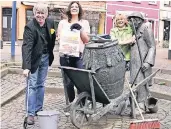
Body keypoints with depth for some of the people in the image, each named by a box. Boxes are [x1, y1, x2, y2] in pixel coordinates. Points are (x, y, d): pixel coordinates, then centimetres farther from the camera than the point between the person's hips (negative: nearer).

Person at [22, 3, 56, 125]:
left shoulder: (50, 23, -3)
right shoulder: (30, 27, -21)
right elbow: (27, 47, -31)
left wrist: (50, 54, 10)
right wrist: (26, 66, -40)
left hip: (45, 57, 5)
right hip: (34, 59, -5)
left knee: (41, 84, 13)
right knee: (32, 85, -5)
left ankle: (39, 109, 24)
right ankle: (31, 114, 0)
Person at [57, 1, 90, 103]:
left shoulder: (84, 23, 13)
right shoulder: (63, 23, 13)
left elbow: (87, 40, 7)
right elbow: (60, 39, 9)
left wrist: (80, 30, -7)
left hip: (79, 56, 0)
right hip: (65, 55, 1)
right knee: (68, 82, 0)